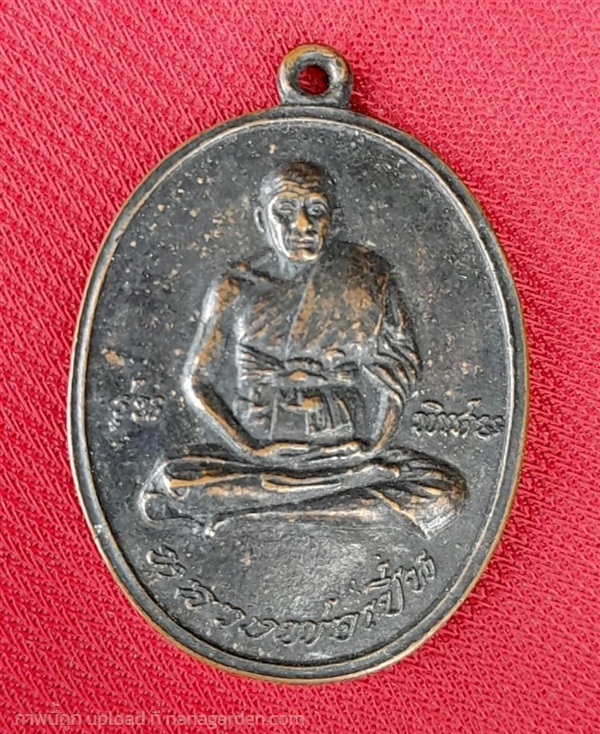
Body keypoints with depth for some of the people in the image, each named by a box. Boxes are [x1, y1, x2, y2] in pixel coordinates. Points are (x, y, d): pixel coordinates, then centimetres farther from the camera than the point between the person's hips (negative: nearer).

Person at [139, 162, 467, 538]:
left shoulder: (365, 273, 4)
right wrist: (250, 449, -11)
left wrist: (374, 449, -9)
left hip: (351, 456, 2)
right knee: (167, 488, -25)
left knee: (446, 491, -26)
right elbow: (198, 381, 3)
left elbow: (402, 366, 5)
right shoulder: (237, 288, 3)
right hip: (259, 457, -1)